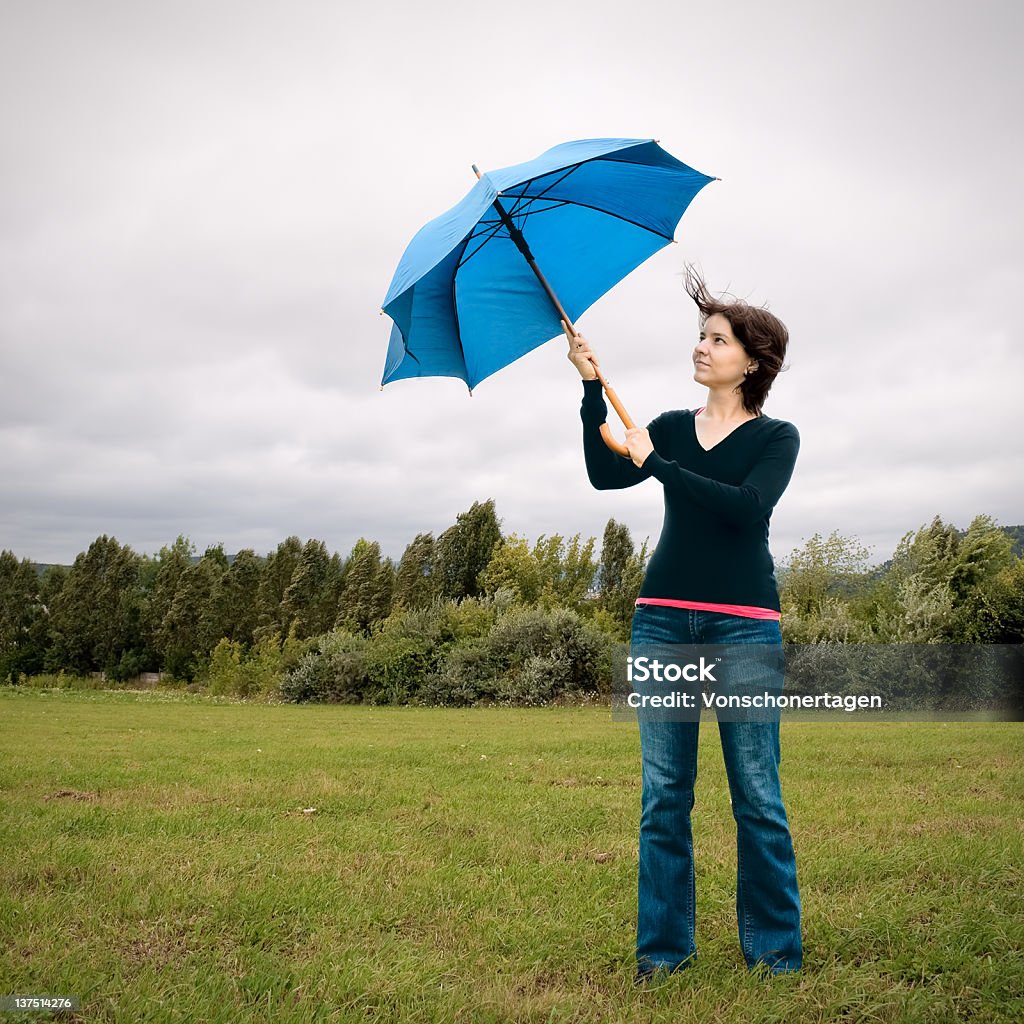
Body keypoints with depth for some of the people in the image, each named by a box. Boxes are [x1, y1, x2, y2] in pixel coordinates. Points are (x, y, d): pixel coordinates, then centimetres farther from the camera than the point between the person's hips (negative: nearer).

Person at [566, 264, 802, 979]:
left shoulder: (776, 437, 6)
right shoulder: (672, 427, 15)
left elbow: (748, 507, -13)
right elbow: (605, 475, -1)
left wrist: (659, 465, -12)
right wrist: (593, 389, -7)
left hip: (743, 625, -3)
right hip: (663, 621, 3)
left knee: (758, 797, 0)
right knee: (662, 794, 4)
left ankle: (774, 946, 14)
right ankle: (665, 944, 14)